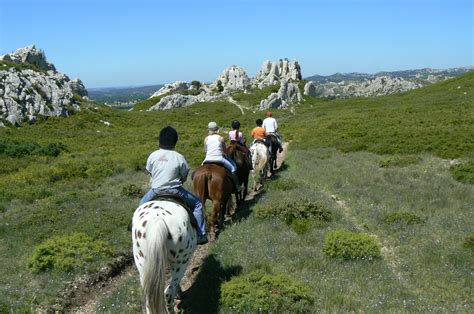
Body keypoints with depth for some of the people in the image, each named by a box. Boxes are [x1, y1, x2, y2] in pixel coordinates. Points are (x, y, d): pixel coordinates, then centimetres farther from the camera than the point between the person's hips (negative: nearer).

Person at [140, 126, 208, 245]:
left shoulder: (152, 156, -3)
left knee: (143, 203, 34)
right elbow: (184, 177, -2)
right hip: (175, 191, -3)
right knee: (197, 204, 14)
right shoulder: (179, 157, -10)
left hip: (156, 191, 3)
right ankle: (200, 235, 12)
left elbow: (150, 172, 8)